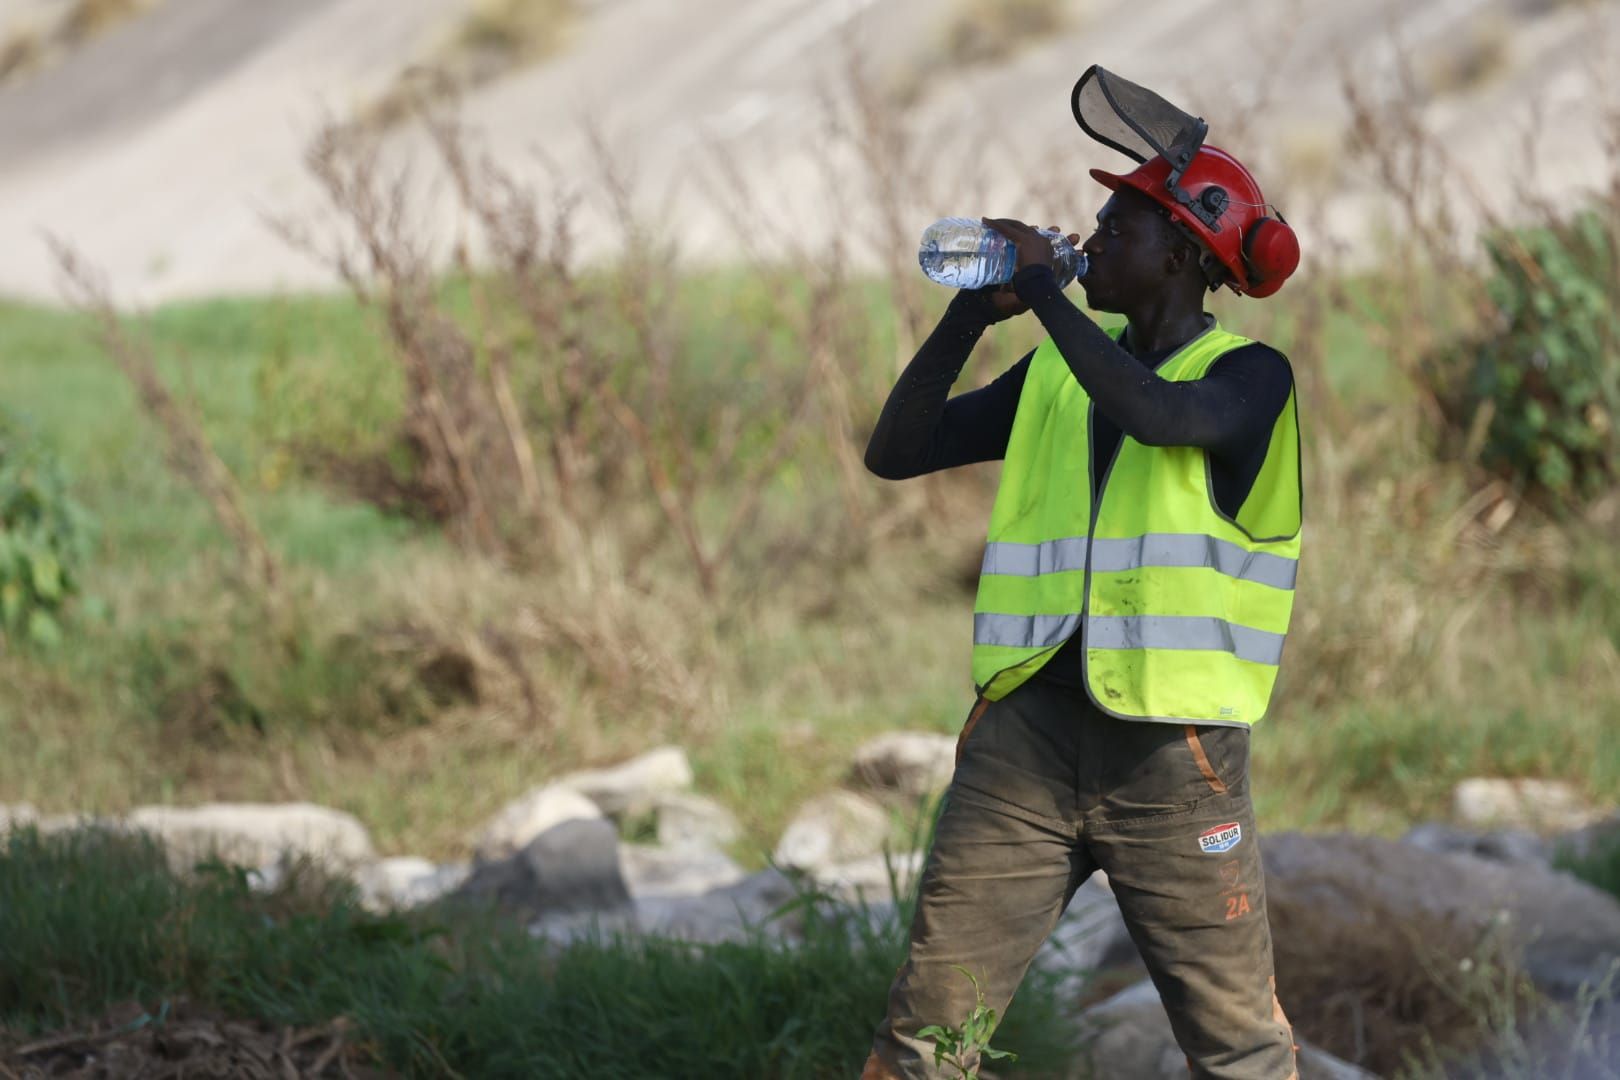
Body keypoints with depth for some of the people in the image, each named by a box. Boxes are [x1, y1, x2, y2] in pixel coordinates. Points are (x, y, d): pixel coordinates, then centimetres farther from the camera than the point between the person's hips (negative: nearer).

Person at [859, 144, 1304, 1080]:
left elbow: (1158, 416, -24)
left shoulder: (1250, 374, -2)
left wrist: (1042, 287, -15)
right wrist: (972, 314, 1)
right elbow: (895, 453, 11)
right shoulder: (1054, 373, 14)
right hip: (1027, 731, 4)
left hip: (1174, 753, -4)